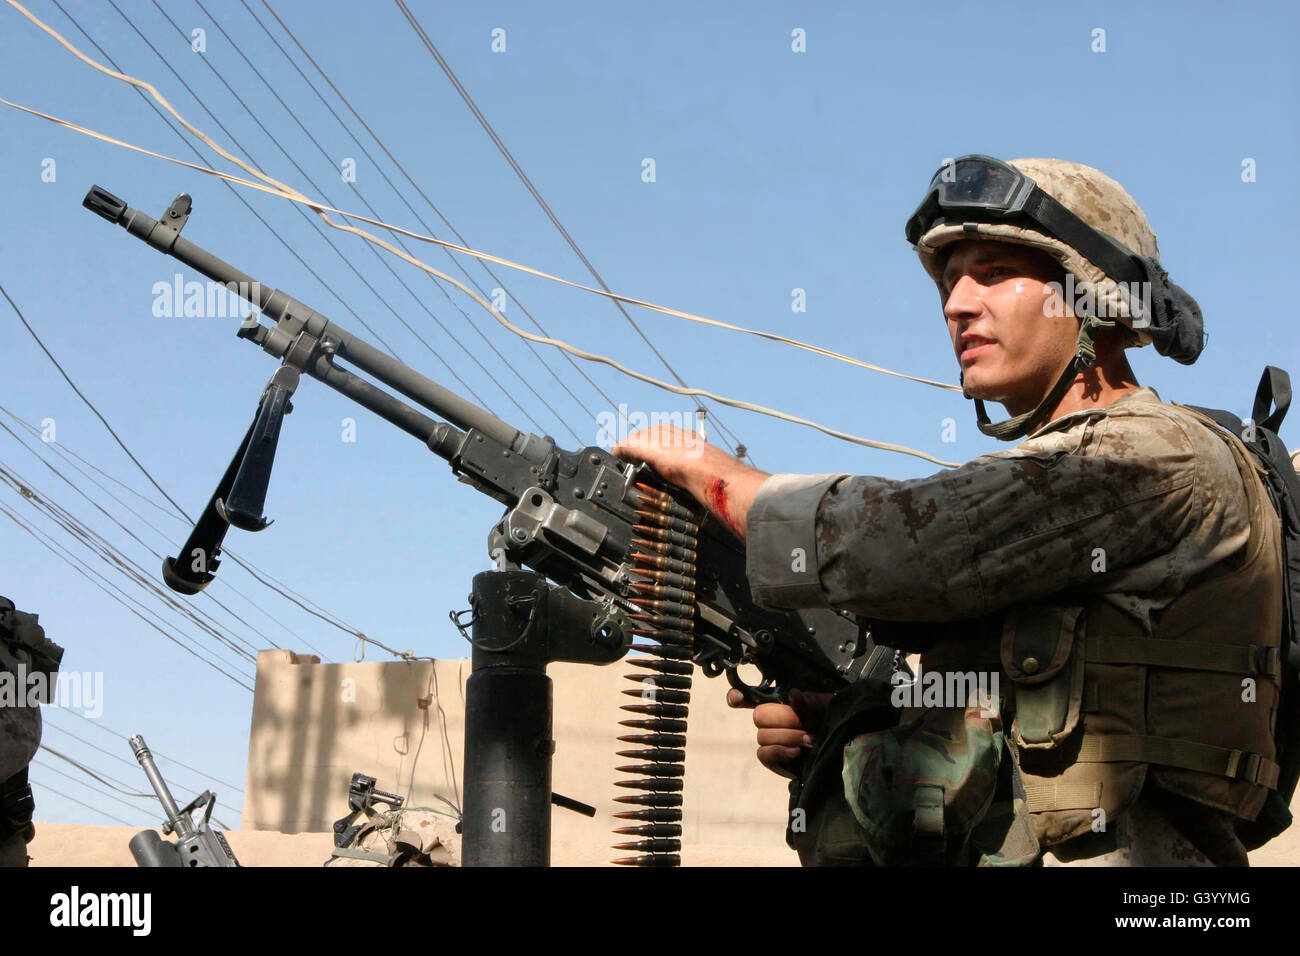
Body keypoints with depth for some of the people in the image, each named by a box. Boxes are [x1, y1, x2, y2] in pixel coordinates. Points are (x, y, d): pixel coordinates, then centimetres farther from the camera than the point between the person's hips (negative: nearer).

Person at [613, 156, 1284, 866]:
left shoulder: (1164, 461, -8)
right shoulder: (1050, 477, 19)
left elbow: (886, 545, -16)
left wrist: (703, 466, -2)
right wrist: (816, 729, 3)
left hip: (1081, 853, -7)